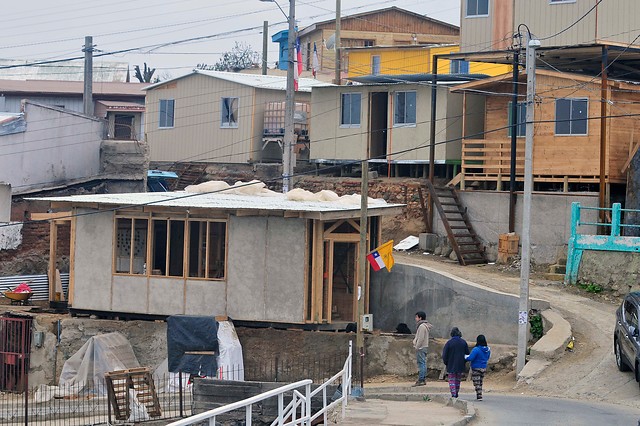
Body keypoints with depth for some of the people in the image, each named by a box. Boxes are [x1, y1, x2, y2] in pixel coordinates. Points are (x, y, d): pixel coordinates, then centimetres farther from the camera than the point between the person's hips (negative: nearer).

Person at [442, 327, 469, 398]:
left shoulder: (449, 343, -11)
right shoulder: (463, 342, -1)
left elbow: (444, 355, -8)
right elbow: (467, 354, 5)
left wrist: (446, 363, 6)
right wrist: (464, 362, 15)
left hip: (451, 365, -3)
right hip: (460, 365, 3)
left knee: (452, 380, 1)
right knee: (458, 380, 17)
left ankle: (453, 394, -10)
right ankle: (456, 393, 26)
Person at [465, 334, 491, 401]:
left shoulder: (476, 349, -22)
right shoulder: (488, 350, 1)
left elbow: (470, 358, -23)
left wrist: (465, 356, -4)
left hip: (476, 368, -7)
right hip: (483, 368, 7)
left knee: (477, 383, -2)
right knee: (480, 383, 16)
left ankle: (479, 396, -8)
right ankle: (478, 395, 22)